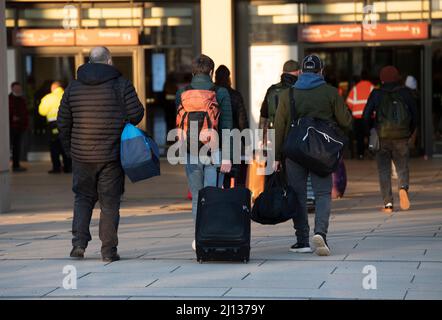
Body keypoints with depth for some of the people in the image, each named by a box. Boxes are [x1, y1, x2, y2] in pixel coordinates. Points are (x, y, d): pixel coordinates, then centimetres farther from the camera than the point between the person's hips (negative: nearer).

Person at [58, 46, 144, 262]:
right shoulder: (121, 84, -5)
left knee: (83, 198, 15)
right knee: (110, 201, 5)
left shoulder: (73, 87, 5)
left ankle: (79, 242, 1)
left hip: (82, 155, 2)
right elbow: (136, 114, -6)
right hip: (112, 155, -2)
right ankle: (108, 249, 5)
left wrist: (69, 148, 20)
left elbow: (63, 121, 9)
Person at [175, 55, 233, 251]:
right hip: (214, 152, -2)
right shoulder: (220, 93, -4)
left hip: (191, 153, 2)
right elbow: (226, 126, -6)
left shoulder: (182, 93, 3)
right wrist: (227, 157, -6)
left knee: (196, 198, 12)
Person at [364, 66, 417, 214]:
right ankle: (403, 188, -23)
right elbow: (414, 114, 3)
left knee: (384, 170, 7)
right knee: (402, 167, 8)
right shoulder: (405, 93, 3)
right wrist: (409, 133, 13)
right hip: (401, 137, 1)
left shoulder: (376, 94, -1)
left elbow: (366, 115, -5)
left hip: (382, 137, -1)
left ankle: (388, 203, 0)